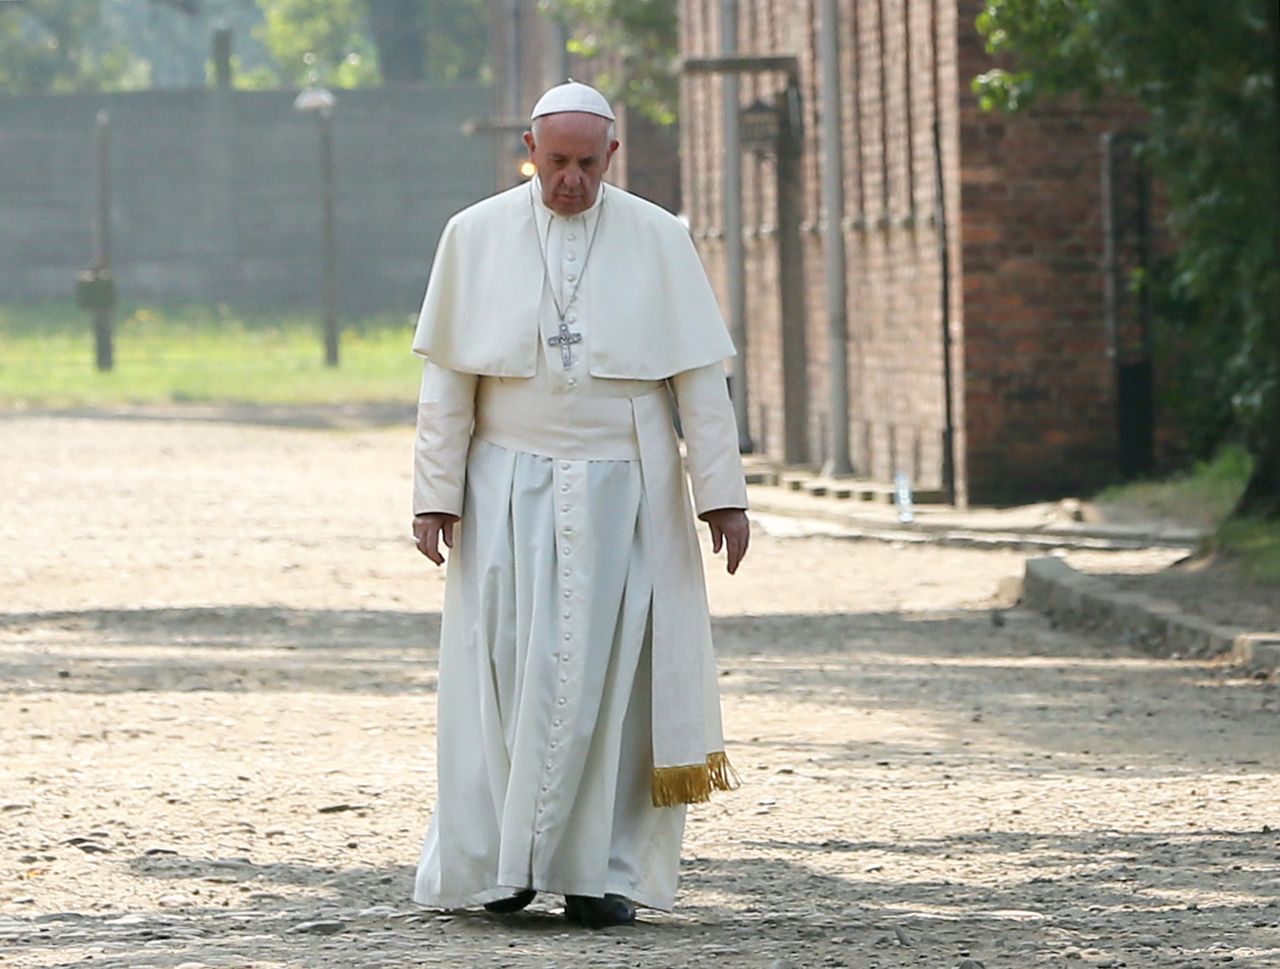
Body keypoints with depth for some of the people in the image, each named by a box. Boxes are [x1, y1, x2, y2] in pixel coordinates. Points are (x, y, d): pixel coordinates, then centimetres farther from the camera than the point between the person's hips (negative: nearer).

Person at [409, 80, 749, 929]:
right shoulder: (477, 237, 1)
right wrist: (436, 495, -3)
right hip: (512, 493, 0)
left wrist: (723, 494, -4)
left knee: (609, 678, -2)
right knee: (510, 675, -2)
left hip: (622, 497, 0)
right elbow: (448, 379, 2)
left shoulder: (659, 241, 0)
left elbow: (699, 378, 0)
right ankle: (502, 862, 7)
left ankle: (601, 872, 2)